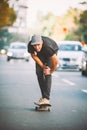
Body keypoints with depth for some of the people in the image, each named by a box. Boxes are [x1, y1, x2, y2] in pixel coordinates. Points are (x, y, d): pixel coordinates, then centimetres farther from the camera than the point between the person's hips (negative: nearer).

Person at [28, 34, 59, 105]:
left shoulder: (48, 46, -44)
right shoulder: (30, 45, -33)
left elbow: (55, 61, -33)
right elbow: (34, 56, -13)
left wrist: (51, 71, -17)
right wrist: (43, 66, -16)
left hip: (52, 51, -4)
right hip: (40, 54, 4)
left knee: (47, 73, -18)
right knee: (39, 72, -5)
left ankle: (46, 98, -21)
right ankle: (43, 96, 6)